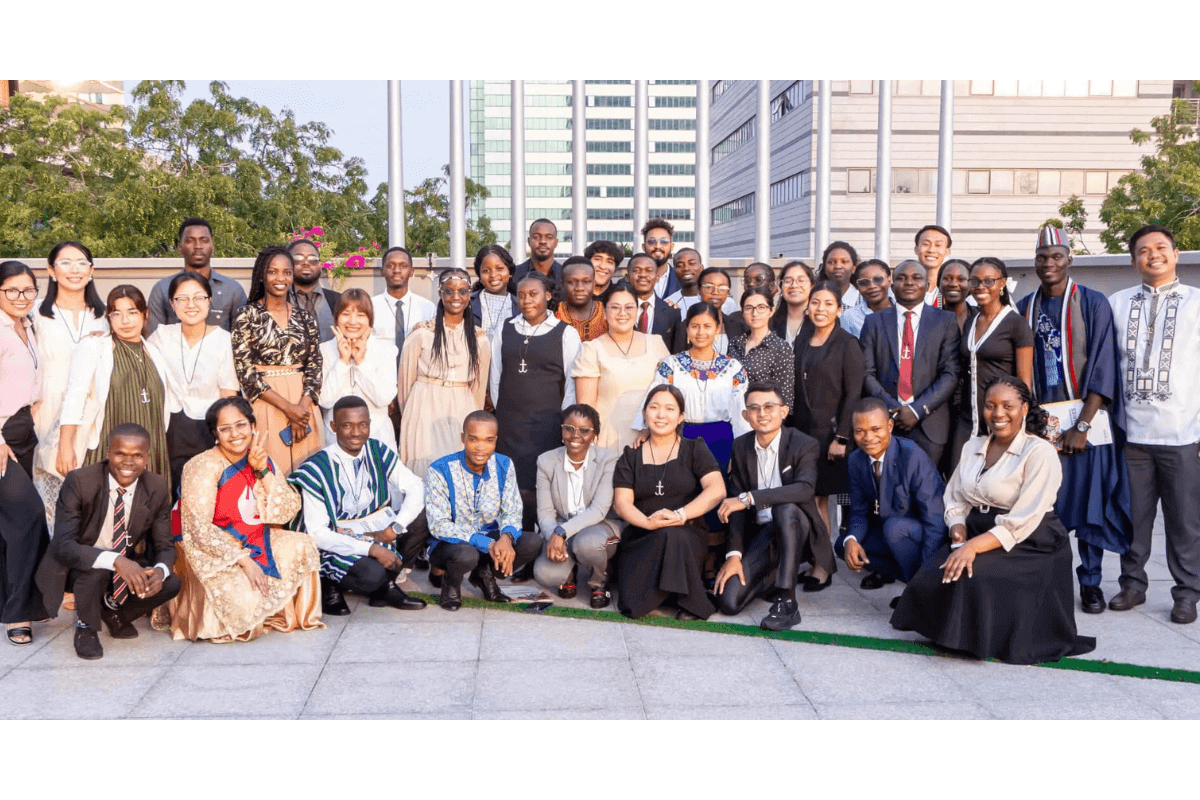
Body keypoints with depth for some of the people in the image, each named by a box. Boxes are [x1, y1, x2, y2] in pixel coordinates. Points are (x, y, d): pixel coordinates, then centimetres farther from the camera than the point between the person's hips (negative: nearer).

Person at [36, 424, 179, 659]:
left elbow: (164, 545, -6)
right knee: (97, 567, -36)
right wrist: (116, 561, -48)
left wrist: (160, 571, -33)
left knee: (171, 584, -20)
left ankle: (113, 612, 11)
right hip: (78, 566, -4)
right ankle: (85, 626, -5)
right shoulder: (79, 481, -24)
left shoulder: (158, 488, -12)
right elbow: (63, 545, -31)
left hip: (129, 564, 4)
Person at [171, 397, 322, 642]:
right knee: (244, 600, -28)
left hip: (255, 545, 6)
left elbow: (289, 512, -6)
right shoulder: (204, 467, -15)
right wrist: (244, 560, -25)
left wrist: (263, 471, -16)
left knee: (302, 547, -16)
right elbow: (199, 529, -21)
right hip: (213, 554, -6)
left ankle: (296, 615, 3)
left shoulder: (262, 462, 3)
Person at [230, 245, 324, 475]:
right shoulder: (248, 316, 0)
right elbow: (244, 370, -7)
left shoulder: (305, 318, 9)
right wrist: (287, 407, -14)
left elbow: (315, 367, 6)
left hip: (304, 403, 3)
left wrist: (303, 406, -11)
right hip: (264, 403, -3)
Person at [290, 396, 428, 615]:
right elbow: (317, 533, -17)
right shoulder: (316, 469, -16)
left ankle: (386, 585, -1)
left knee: (422, 515, -17)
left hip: (379, 531, 6)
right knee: (371, 574, -35)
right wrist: (371, 548, -26)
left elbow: (415, 487, -6)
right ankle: (330, 586, 2)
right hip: (339, 544, -6)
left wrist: (395, 528, -21)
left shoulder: (379, 451, -1)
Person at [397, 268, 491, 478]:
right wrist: (409, 415, 14)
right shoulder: (421, 334, -1)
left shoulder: (479, 339, 8)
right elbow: (406, 379, 6)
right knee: (426, 470, -8)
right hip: (425, 412, -2)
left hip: (463, 413, 2)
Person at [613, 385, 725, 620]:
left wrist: (680, 514, -21)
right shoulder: (631, 457, 14)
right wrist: (649, 523, -19)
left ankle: (691, 601, -16)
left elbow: (717, 490, -7)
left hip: (688, 537, -1)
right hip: (641, 542, 1)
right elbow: (622, 503, 2)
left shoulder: (695, 449, 10)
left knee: (672, 535, -37)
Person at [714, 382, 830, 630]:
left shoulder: (805, 444, -10)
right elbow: (735, 502, 1)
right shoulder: (741, 447, 3)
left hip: (797, 530, -3)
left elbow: (805, 488, -30)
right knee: (729, 601, -14)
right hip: (761, 533, 4)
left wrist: (749, 498, -35)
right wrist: (734, 554, -9)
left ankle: (787, 602, -30)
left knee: (785, 508, -39)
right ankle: (774, 577, 19)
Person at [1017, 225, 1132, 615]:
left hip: (1086, 416, -3)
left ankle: (1090, 582, 15)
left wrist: (1081, 426, -14)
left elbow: (1103, 366, -8)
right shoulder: (1024, 308, 9)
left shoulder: (1093, 303, -3)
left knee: (1089, 501, 2)